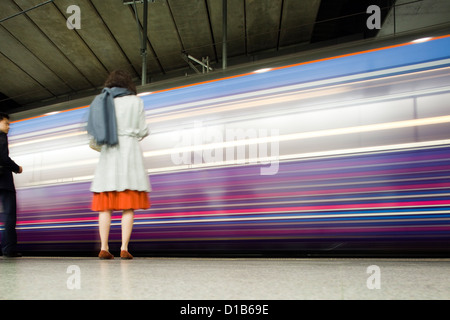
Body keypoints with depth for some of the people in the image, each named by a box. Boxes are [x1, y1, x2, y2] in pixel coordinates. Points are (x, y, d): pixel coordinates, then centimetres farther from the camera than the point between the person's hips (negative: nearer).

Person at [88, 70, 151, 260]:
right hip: (129, 151, -3)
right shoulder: (135, 101, 5)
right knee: (128, 207, -3)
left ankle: (104, 248, 0)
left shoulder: (101, 101, 12)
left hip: (108, 153, 3)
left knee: (105, 206, 3)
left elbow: (94, 132, 8)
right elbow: (143, 131, 3)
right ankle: (124, 249, -8)